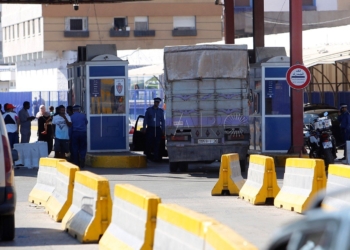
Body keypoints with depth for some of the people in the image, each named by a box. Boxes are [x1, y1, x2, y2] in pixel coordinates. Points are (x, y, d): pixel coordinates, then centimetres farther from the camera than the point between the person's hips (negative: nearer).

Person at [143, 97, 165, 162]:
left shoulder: (161, 111, 11)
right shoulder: (149, 110, 7)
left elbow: (162, 121, 14)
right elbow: (145, 120, 7)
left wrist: (163, 129, 7)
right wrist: (144, 128, -1)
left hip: (158, 129, 1)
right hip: (150, 129, -1)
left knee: (157, 144, -4)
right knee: (149, 143, -3)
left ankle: (156, 157, -4)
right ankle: (148, 156, 8)